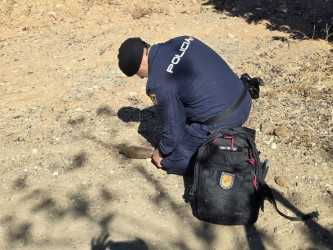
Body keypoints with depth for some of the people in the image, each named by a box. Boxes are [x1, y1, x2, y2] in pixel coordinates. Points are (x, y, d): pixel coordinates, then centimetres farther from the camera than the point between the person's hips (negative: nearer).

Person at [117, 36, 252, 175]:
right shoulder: (183, 40, 5)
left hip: (220, 123, -8)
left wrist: (161, 153, 13)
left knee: (170, 161, 9)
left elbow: (174, 128, -8)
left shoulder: (158, 83, -17)